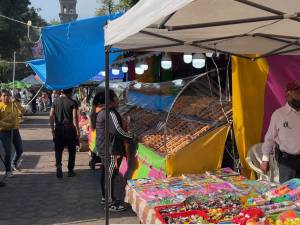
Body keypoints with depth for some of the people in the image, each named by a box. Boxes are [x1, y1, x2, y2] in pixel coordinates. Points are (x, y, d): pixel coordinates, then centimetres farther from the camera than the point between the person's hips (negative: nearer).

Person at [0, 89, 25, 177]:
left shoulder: (13, 104, 4)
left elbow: (22, 111, -11)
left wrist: (15, 102, -20)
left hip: (15, 130, 5)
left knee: (20, 150, 11)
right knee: (8, 152, -3)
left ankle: (14, 163, 39)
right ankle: (8, 171, 13)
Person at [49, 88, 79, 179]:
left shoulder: (56, 101, 5)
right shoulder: (72, 102, -6)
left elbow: (51, 116, 1)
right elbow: (75, 118, -13)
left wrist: (52, 129, 7)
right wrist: (77, 132, -8)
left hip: (59, 128, 3)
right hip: (70, 129, -2)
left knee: (58, 148, 11)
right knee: (72, 150, 12)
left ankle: (58, 165, -13)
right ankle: (70, 170, 17)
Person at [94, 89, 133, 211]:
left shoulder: (102, 112, 12)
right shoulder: (110, 113, -20)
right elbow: (117, 131, -25)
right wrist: (132, 137, -14)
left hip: (103, 148, 10)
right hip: (111, 150, -10)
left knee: (105, 172, 18)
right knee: (111, 174, -4)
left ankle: (105, 197, 30)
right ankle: (111, 203, 3)